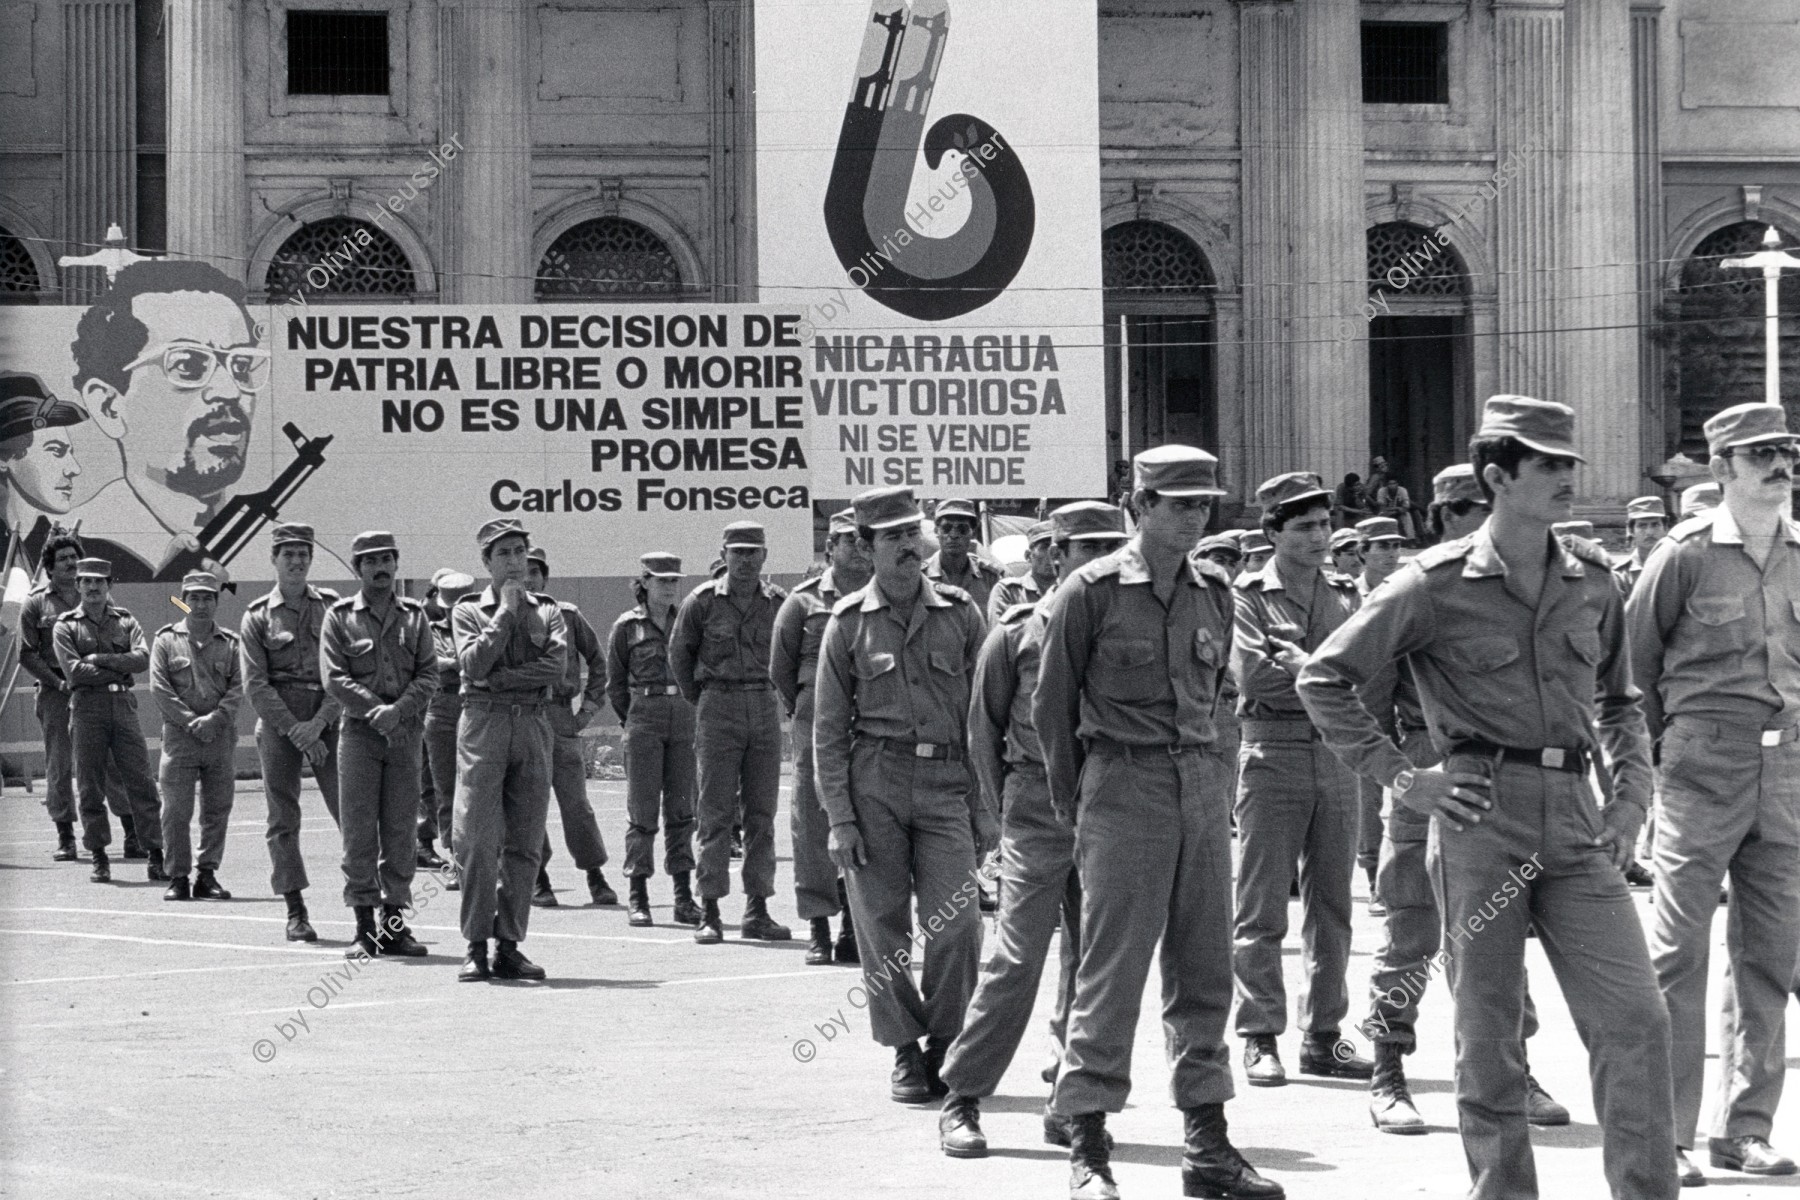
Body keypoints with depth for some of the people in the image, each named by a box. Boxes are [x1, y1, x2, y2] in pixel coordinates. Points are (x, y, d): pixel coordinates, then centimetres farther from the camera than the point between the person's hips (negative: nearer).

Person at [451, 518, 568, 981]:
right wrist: (505, 612, -5)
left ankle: (509, 947, 6)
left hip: (534, 724, 2)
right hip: (484, 722, -2)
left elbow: (557, 665, -4)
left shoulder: (548, 611, 13)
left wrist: (500, 677, -10)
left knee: (525, 844, 1)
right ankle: (476, 947, -5)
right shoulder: (468, 610, 8)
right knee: (476, 839, -9)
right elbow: (473, 664, -9)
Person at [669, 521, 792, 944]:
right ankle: (709, 913, -1)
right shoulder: (702, 601, -3)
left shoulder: (778, 602, 4)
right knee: (716, 812, -4)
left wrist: (772, 695, 13)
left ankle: (757, 910, 10)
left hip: (765, 709, 3)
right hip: (718, 713, -3)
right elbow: (679, 654, 9)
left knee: (762, 813, 4)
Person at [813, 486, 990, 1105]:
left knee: (956, 923, -8)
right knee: (882, 925, 1)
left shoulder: (961, 613, 7)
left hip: (946, 781, 0)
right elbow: (828, 728, 5)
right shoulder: (848, 622, 4)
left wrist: (987, 808, 4)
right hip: (874, 781, 0)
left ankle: (947, 1047, 9)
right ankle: (905, 1052, 14)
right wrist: (839, 817, -2)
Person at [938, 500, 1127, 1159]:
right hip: (1038, 808, -3)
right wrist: (1011, 813, 7)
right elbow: (984, 734, 7)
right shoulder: (1016, 633, -1)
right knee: (1017, 957, -9)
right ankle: (961, 1101, -1)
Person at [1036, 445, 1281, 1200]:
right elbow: (1052, 704, 1)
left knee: (1204, 968, 8)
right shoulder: (1091, 592, -5)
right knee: (1111, 971, -6)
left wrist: (1203, 771, 15)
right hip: (1123, 789, -5)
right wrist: (1073, 805, 6)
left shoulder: (1214, 592, 10)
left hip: (1203, 785, 5)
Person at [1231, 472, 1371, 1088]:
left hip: (1337, 756, 5)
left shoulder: (1345, 595, 13)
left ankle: (1323, 1037, 15)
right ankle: (1260, 1038, 3)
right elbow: (1253, 673, -15)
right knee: (1262, 910, -3)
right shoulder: (1248, 595, -1)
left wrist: (1300, 666, -11)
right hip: (1273, 756, -5)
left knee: (1332, 908, 8)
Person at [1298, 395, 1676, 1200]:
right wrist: (1401, 778, -4)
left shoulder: (1592, 580, 11)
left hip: (1575, 818, 4)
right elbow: (1323, 680, 1)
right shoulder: (1438, 583, -2)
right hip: (1482, 815, -3)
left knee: (1635, 1021, -6)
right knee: (1487, 1034, 3)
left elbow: (1619, 699, 25)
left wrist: (1632, 795, 10)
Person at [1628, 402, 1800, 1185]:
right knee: (1678, 953, -3)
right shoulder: (1687, 554, -7)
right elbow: (1632, 659, 1)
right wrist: (1663, 743, 5)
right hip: (1703, 768, -5)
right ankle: (1664, 1134, 2)